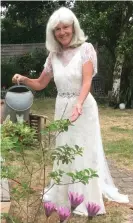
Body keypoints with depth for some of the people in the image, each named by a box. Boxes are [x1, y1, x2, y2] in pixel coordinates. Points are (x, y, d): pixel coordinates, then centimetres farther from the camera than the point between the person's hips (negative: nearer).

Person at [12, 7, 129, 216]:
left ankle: (87, 199, 17)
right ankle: (65, 195, 30)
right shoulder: (53, 55, 4)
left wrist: (79, 104, -36)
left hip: (84, 106, -5)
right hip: (61, 108, 5)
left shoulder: (85, 48, -9)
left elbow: (87, 81, -19)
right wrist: (24, 79, -8)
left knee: (85, 152, 3)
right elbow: (40, 84, 12)